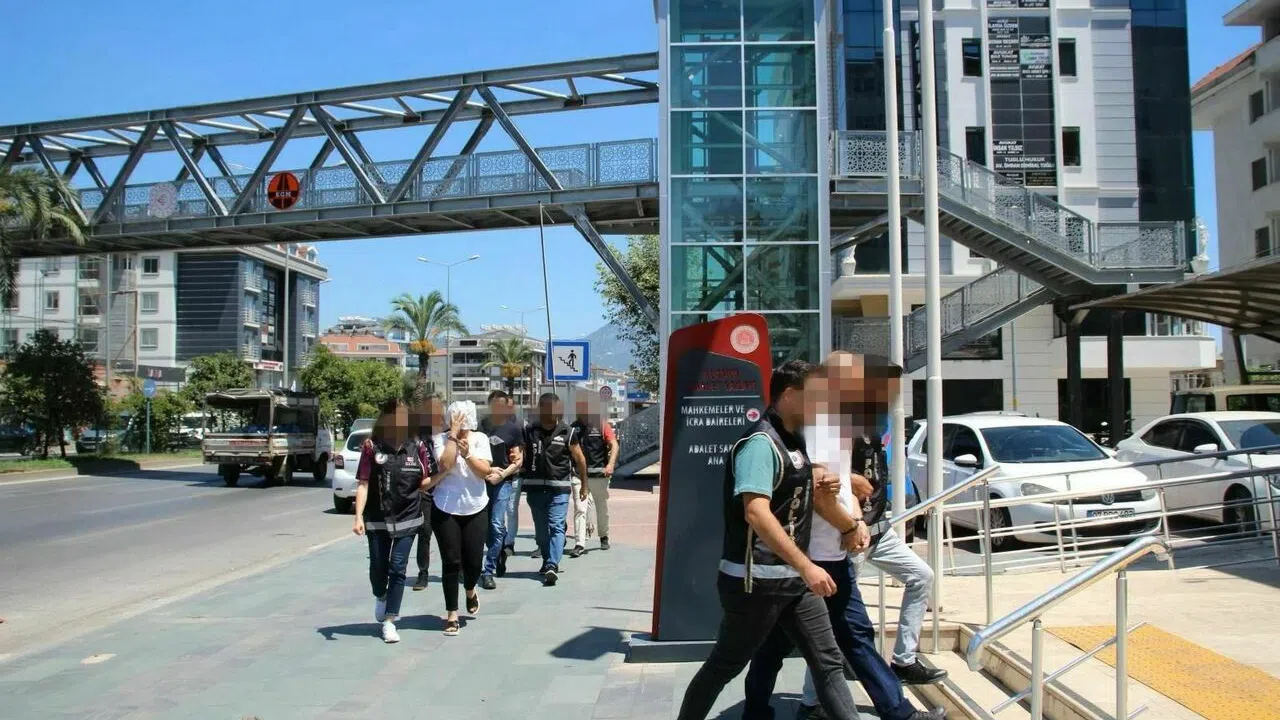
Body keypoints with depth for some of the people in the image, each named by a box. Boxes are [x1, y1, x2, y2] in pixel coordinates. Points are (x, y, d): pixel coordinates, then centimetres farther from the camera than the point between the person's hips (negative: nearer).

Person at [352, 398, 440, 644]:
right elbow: (363, 484, -6)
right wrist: (359, 516, -12)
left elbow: (424, 483, 6)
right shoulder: (372, 447, -6)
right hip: (377, 519, 0)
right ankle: (380, 597, 43)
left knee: (398, 568, 0)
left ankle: (389, 621, 12)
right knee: (378, 567, 9)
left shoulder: (416, 447, -1)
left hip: (407, 518, 0)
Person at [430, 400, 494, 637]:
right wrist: (453, 435, -22)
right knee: (451, 562, -1)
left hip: (476, 510, 2)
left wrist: (467, 454, -25)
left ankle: (470, 591, 39)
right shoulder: (441, 439, -7)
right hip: (445, 510, -2)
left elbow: (485, 471, -10)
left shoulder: (480, 439, -1)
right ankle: (452, 614, 11)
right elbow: (445, 465, -24)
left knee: (474, 561, 4)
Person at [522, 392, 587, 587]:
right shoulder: (530, 432, 5)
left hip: (559, 488, -3)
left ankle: (552, 566, -20)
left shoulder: (567, 432, -1)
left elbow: (579, 459, 6)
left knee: (556, 526, -12)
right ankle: (547, 560, 29)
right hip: (534, 487, 3)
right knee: (540, 528, 12)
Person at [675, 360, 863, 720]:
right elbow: (756, 512, -29)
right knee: (723, 667, 7)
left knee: (829, 663, 8)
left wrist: (816, 488, 3)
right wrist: (807, 566, -30)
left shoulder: (794, 440, 12)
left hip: (794, 578, 9)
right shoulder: (761, 442, -18)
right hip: (755, 580, -9)